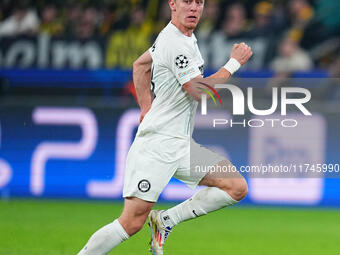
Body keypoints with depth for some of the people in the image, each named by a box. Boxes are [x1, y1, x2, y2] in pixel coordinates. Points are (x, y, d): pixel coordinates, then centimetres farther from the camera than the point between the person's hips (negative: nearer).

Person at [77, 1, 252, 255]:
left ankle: (165, 220, 2)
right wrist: (234, 63, -12)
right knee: (133, 222, -13)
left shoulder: (186, 37, 13)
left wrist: (147, 107, 23)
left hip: (181, 144, 9)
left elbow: (140, 65, 27)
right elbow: (200, 92, -21)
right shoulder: (175, 44, -16)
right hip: (157, 142, -9)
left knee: (237, 187, -3)